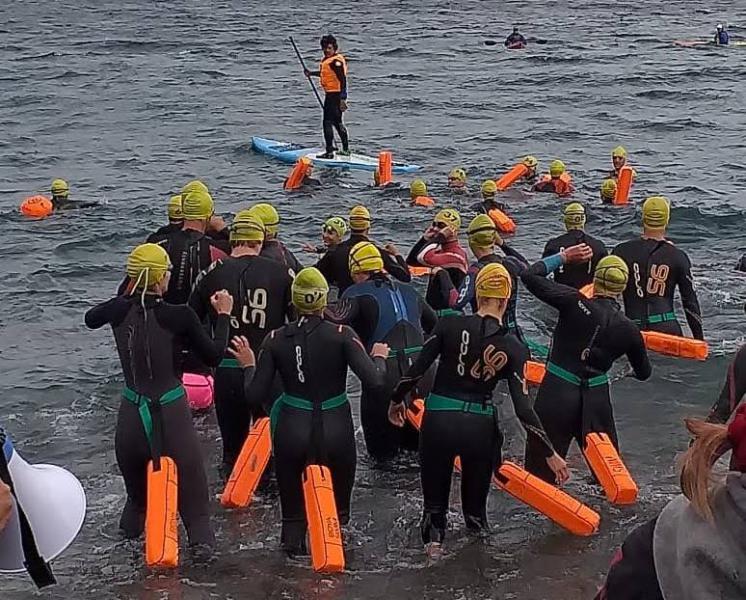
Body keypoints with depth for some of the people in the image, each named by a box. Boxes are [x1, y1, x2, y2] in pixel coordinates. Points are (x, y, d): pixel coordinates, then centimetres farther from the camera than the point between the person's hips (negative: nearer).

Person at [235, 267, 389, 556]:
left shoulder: (275, 339, -2)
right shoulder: (342, 335, -8)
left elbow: (255, 395, -2)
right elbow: (373, 380, -15)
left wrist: (248, 366, 17)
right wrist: (379, 357, 6)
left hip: (292, 432, 1)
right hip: (336, 432, -1)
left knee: (292, 505, 19)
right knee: (339, 502, 17)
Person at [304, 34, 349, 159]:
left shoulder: (336, 61, -18)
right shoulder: (327, 59, 12)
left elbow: (343, 80, -22)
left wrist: (342, 99, -26)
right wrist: (311, 73, 34)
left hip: (334, 95, -10)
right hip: (331, 94, 10)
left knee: (328, 122, -8)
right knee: (337, 122, 18)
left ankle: (329, 152, -6)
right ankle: (346, 150, 27)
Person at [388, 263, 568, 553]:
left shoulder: (450, 325, -7)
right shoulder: (513, 348, -6)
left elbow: (416, 370, -6)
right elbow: (523, 408, -9)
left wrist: (397, 400, 13)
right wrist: (551, 454, -2)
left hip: (438, 422, 0)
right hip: (480, 428, 0)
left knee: (435, 504, 15)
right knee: (475, 508, 19)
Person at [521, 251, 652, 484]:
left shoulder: (575, 304, -12)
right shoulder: (629, 330, -1)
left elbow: (529, 276, -10)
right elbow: (643, 373, 15)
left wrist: (564, 256, 1)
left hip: (555, 397, -3)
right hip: (597, 401, 3)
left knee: (540, 475, 2)